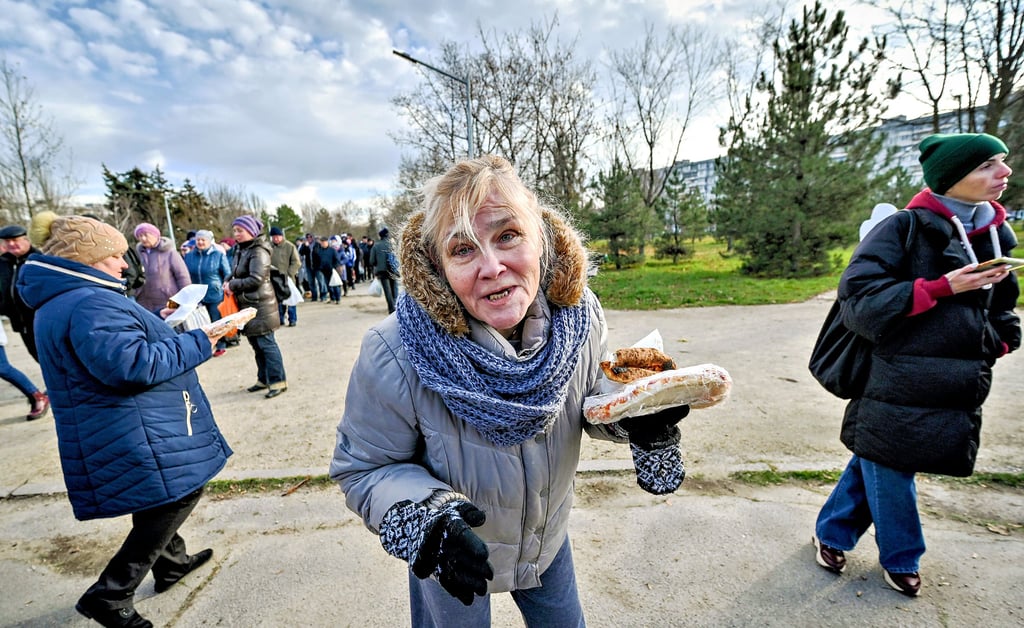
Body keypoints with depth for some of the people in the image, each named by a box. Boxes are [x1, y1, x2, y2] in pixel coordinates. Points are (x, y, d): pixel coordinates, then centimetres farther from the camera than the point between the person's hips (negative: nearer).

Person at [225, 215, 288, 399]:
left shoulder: (258, 251, -14)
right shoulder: (241, 250, 13)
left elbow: (256, 279, -22)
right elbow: (235, 273, 21)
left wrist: (233, 285, -12)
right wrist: (228, 282, 0)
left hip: (260, 305, -9)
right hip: (247, 305, 9)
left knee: (266, 343, -5)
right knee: (256, 344, 14)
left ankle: (278, 381, 2)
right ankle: (264, 379, 24)